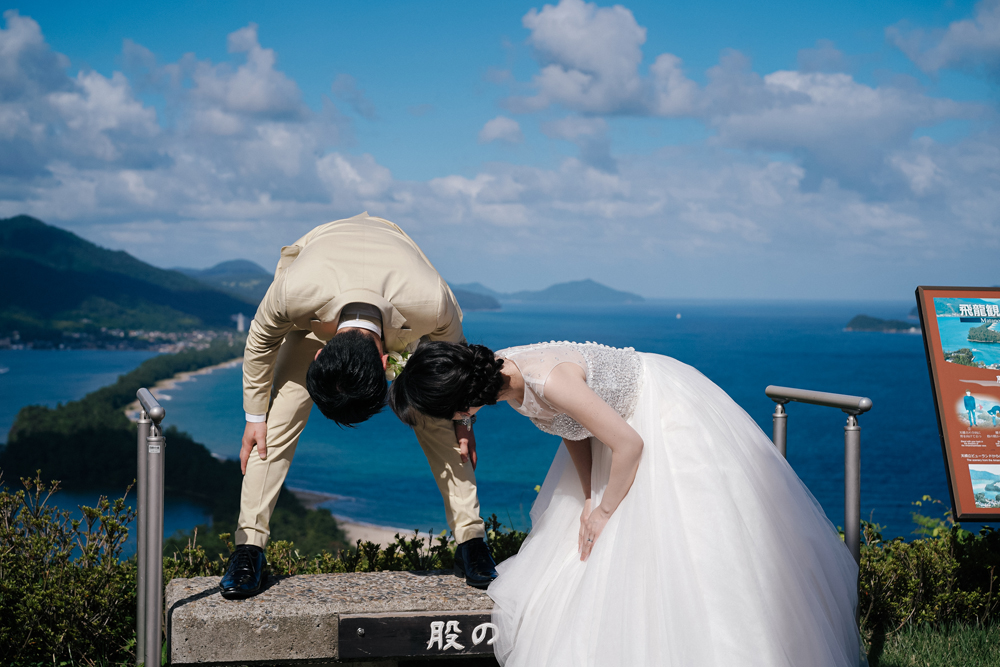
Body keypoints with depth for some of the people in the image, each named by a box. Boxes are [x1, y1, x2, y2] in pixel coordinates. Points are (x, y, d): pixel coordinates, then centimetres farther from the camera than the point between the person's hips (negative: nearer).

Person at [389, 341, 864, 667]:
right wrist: (587, 500, -6)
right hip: (624, 412, 9)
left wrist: (605, 511, -17)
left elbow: (628, 444, -30)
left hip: (669, 414, -9)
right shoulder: (502, 372, -12)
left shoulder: (547, 380, -38)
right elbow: (572, 425, 2)